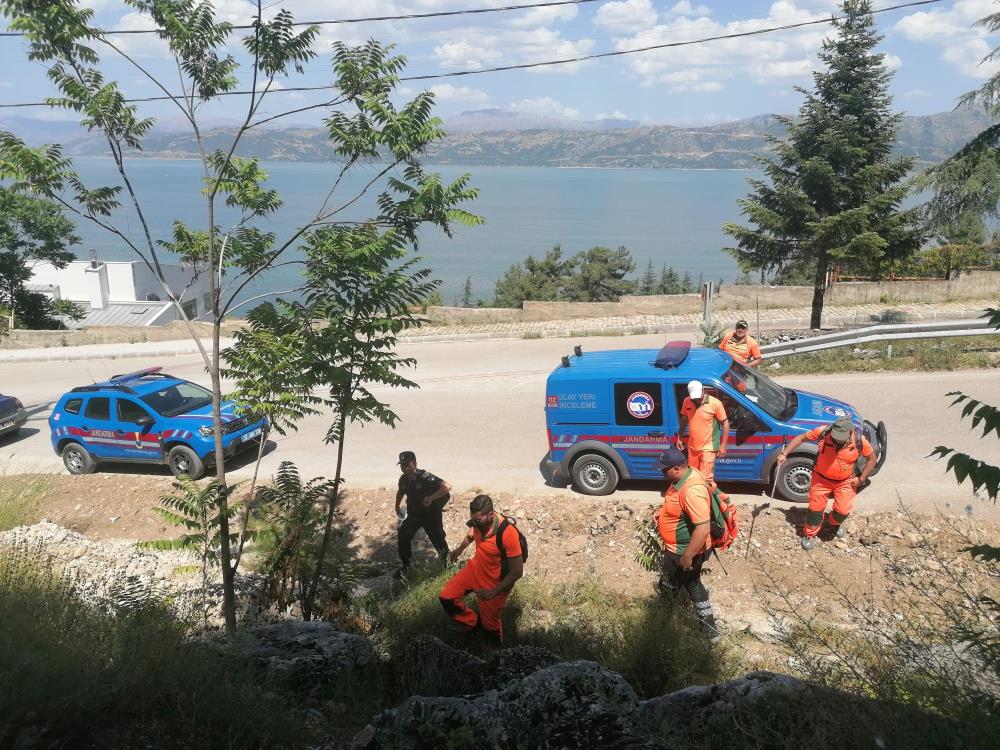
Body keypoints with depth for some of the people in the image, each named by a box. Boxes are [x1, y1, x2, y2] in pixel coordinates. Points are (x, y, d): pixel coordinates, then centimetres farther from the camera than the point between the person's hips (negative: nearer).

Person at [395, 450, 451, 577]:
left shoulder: (425, 477, -27)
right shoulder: (403, 479, -5)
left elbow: (447, 487, -36)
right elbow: (400, 491, 21)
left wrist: (431, 498, -33)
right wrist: (397, 506, 22)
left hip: (431, 515, -5)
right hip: (413, 514, 5)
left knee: (437, 538, 7)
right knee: (402, 536, -10)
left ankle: (446, 561, 35)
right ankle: (405, 564, 8)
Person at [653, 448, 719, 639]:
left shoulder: (692, 490, -34)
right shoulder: (684, 476, -2)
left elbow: (703, 528, -35)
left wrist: (687, 557, -28)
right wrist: (663, 512, 9)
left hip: (683, 552, -10)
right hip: (679, 548, 10)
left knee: (667, 589, 13)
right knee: (693, 585, 23)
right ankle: (710, 630, 34)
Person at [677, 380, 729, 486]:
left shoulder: (715, 403, -16)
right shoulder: (687, 402, -2)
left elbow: (725, 423, -10)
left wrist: (723, 445, -12)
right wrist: (679, 437, 13)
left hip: (708, 448, -5)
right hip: (692, 447, 5)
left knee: (706, 478, -6)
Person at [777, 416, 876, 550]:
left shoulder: (860, 441, -23)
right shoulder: (823, 432, -26)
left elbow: (872, 458, -5)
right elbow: (801, 438, -12)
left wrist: (861, 479, -7)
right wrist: (784, 454, -18)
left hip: (845, 482, 0)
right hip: (821, 479, 0)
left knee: (843, 511, -3)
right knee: (816, 508, 6)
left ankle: (835, 522, 34)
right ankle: (810, 534, 31)